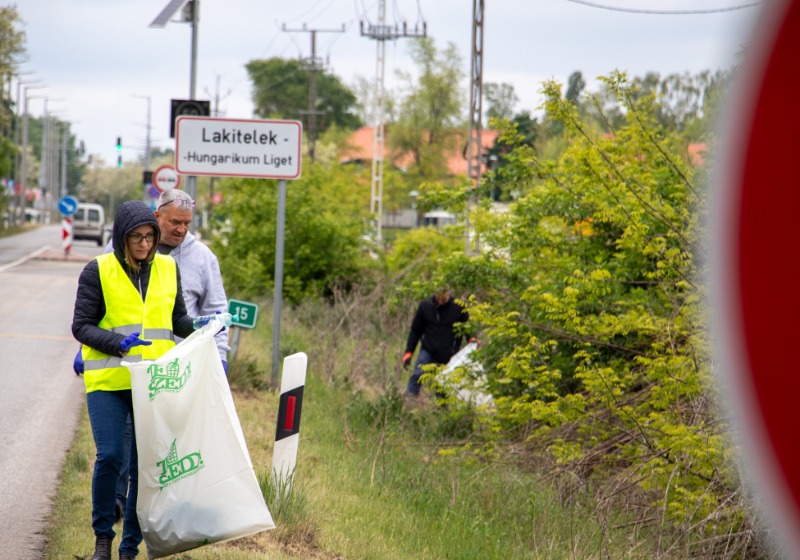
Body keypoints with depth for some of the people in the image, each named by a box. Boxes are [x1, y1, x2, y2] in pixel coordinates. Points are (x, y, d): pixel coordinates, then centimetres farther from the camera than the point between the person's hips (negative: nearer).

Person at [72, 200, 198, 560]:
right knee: (110, 456, -14)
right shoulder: (99, 271, -2)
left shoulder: (168, 268, 9)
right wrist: (117, 344, -20)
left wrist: (199, 328, -3)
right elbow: (81, 326, -3)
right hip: (108, 382, -3)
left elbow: (177, 319, 19)